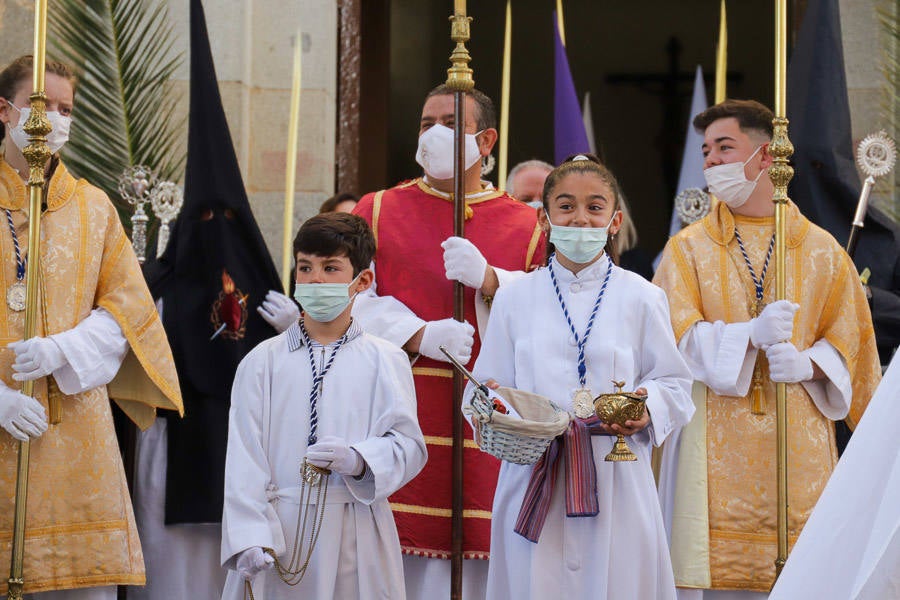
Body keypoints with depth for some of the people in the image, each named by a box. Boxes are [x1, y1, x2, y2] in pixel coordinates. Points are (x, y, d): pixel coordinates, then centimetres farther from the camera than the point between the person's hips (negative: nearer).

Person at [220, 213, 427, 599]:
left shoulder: (385, 361, 6)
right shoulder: (263, 362, 7)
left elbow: (408, 446, -2)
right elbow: (245, 458, 0)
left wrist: (358, 459, -21)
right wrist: (251, 538, -10)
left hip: (355, 541, 0)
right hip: (281, 535, 0)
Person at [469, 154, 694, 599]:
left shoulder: (641, 299, 6)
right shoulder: (514, 300, 9)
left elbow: (674, 383, 5)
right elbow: (489, 386, 9)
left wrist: (647, 408, -15)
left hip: (616, 483, -1)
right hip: (533, 483, 1)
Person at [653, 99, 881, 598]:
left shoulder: (821, 251, 10)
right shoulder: (688, 248, 9)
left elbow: (848, 341, 9)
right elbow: (677, 335, -2)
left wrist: (808, 365, -12)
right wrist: (750, 335, -18)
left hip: (798, 445, 1)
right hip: (715, 448, 0)